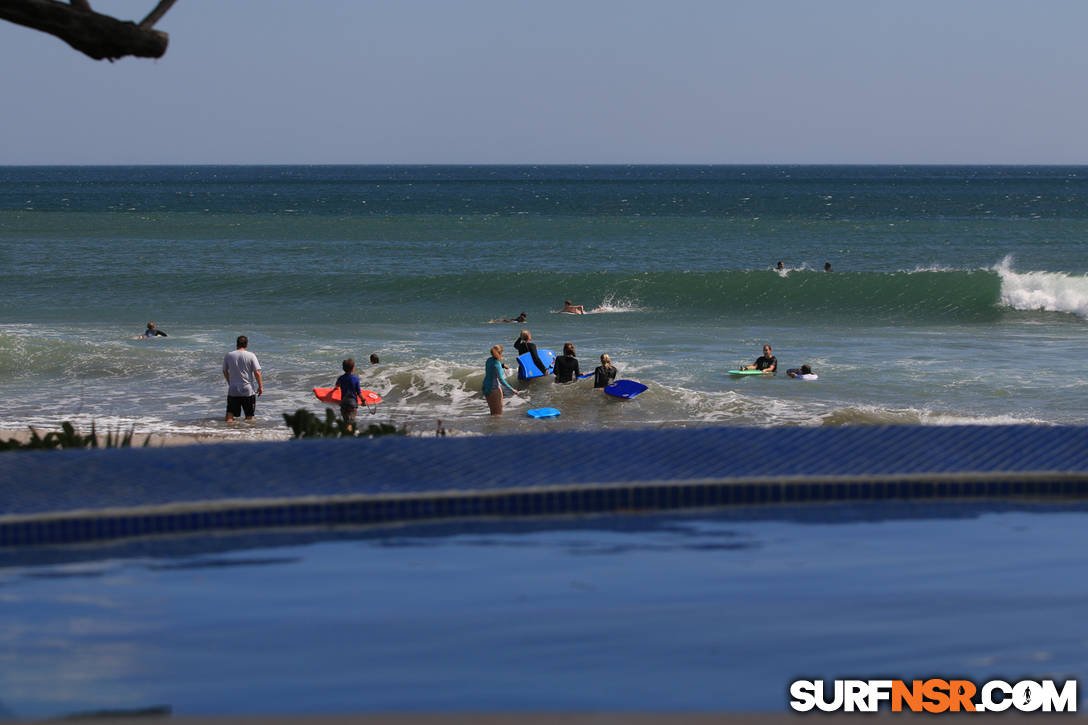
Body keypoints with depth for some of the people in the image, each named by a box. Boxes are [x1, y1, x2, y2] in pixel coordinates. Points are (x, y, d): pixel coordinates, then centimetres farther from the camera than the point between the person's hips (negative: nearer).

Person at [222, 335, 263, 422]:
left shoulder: (228, 356, 2)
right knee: (249, 416, 8)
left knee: (230, 416, 3)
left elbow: (225, 372, 13)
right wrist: (260, 387, 2)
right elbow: (257, 373, -9)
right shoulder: (251, 356, -6)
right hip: (248, 390, -1)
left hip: (233, 390, 1)